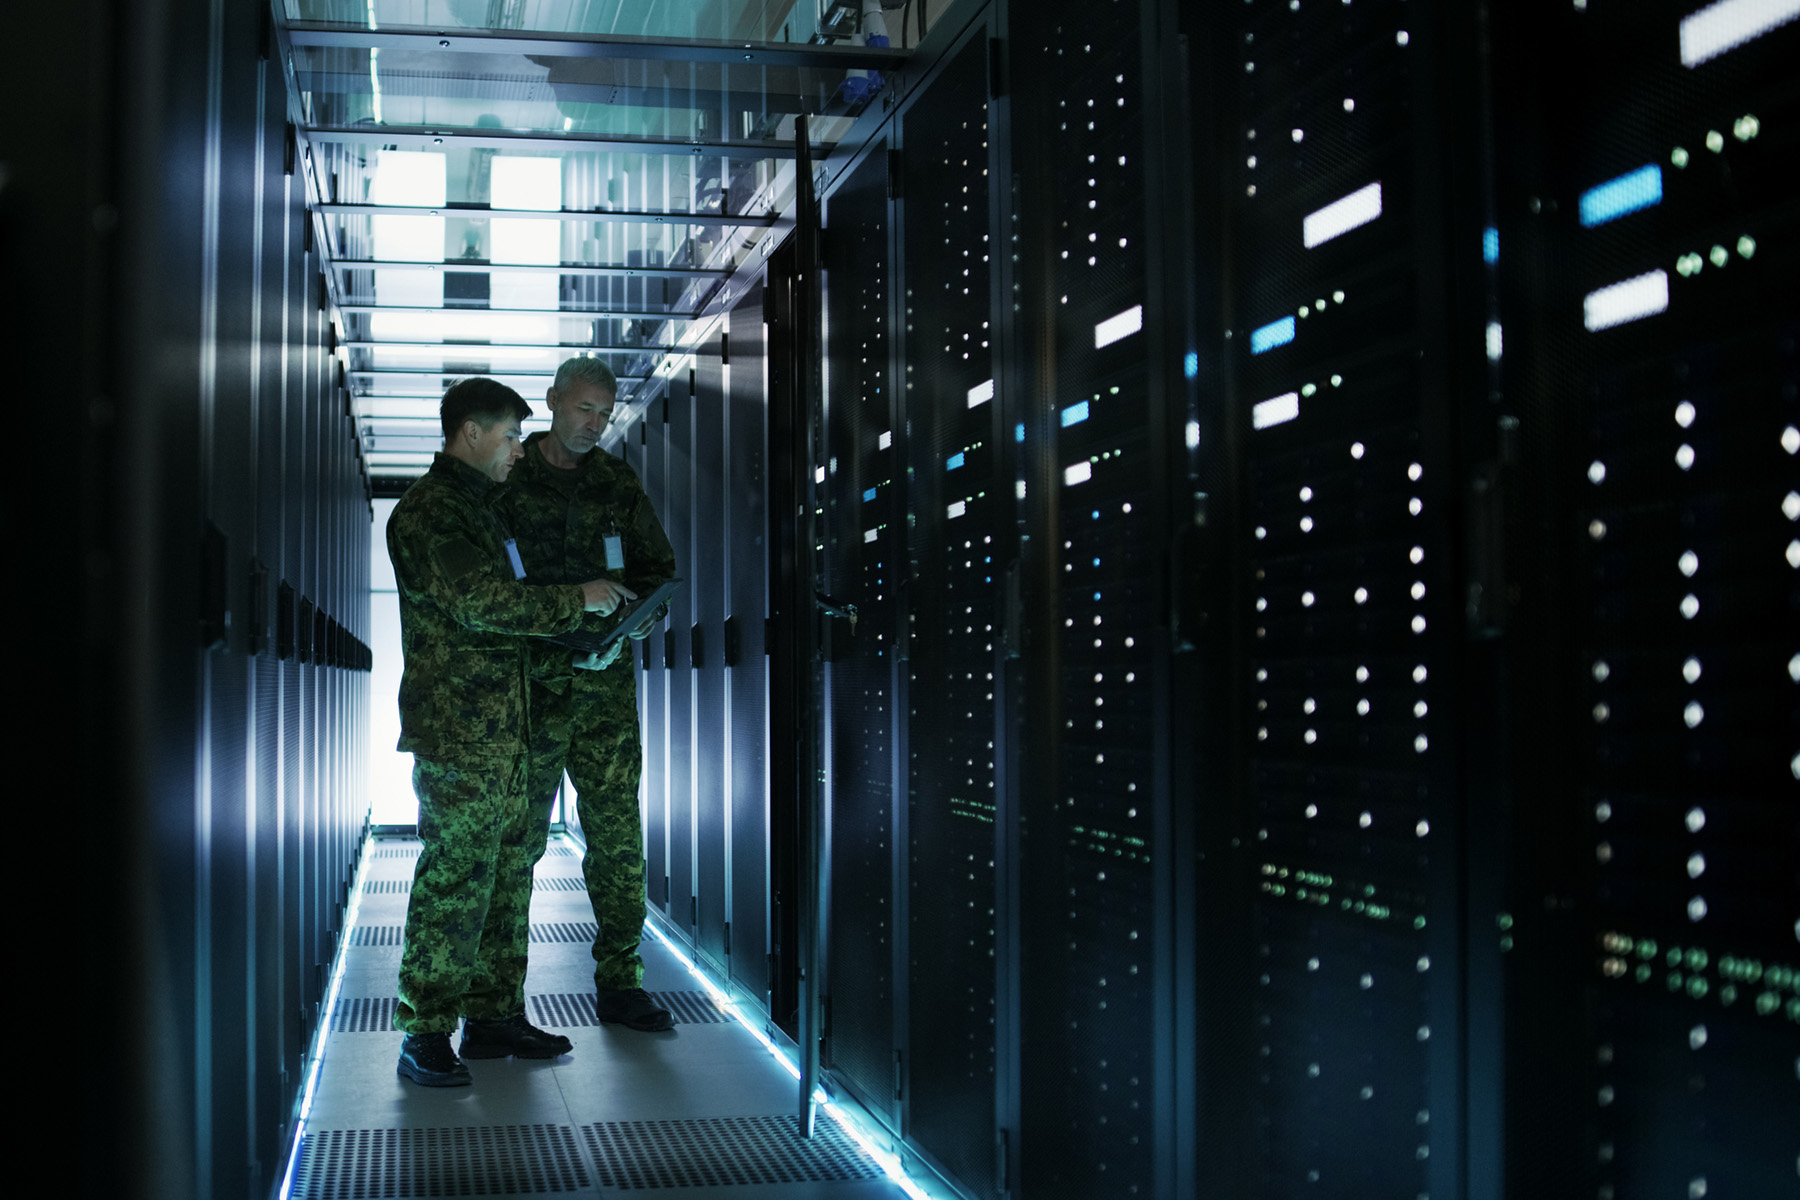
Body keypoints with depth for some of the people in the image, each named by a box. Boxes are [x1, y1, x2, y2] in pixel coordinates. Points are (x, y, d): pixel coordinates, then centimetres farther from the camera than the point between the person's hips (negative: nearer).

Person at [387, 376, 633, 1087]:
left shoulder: (475, 505, 21)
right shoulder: (427, 511, -10)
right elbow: (481, 602, -20)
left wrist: (586, 634, 18)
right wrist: (577, 600, -11)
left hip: (501, 729, 10)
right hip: (457, 731, -10)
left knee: (508, 869, 11)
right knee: (454, 876, -7)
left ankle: (494, 1015, 20)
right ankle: (424, 1036, 0)